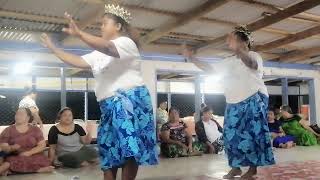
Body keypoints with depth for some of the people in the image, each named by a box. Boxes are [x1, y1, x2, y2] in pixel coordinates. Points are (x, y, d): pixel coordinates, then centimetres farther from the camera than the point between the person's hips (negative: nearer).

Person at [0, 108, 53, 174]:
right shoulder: (8, 130, 8)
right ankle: (39, 169, -23)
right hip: (15, 158, 2)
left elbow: (42, 145, 2)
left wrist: (28, 153, -12)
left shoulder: (35, 130, 10)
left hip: (33, 158, -1)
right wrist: (12, 148, -18)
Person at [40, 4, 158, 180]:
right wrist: (53, 48, 18)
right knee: (110, 151, 8)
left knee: (130, 150, -12)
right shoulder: (99, 54, 22)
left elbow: (107, 48, -27)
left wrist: (79, 33, -41)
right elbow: (77, 61, 20)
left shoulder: (126, 42, -5)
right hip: (110, 107, 9)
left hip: (130, 102, -9)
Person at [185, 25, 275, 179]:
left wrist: (237, 50, -51)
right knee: (231, 134, 2)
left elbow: (251, 64, -31)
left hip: (253, 101, -6)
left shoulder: (253, 56, -6)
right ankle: (235, 167, 12)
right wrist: (191, 58, 6)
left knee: (252, 133, -7)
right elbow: (210, 68, 15)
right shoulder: (229, 61, 14)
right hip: (234, 104, 7)